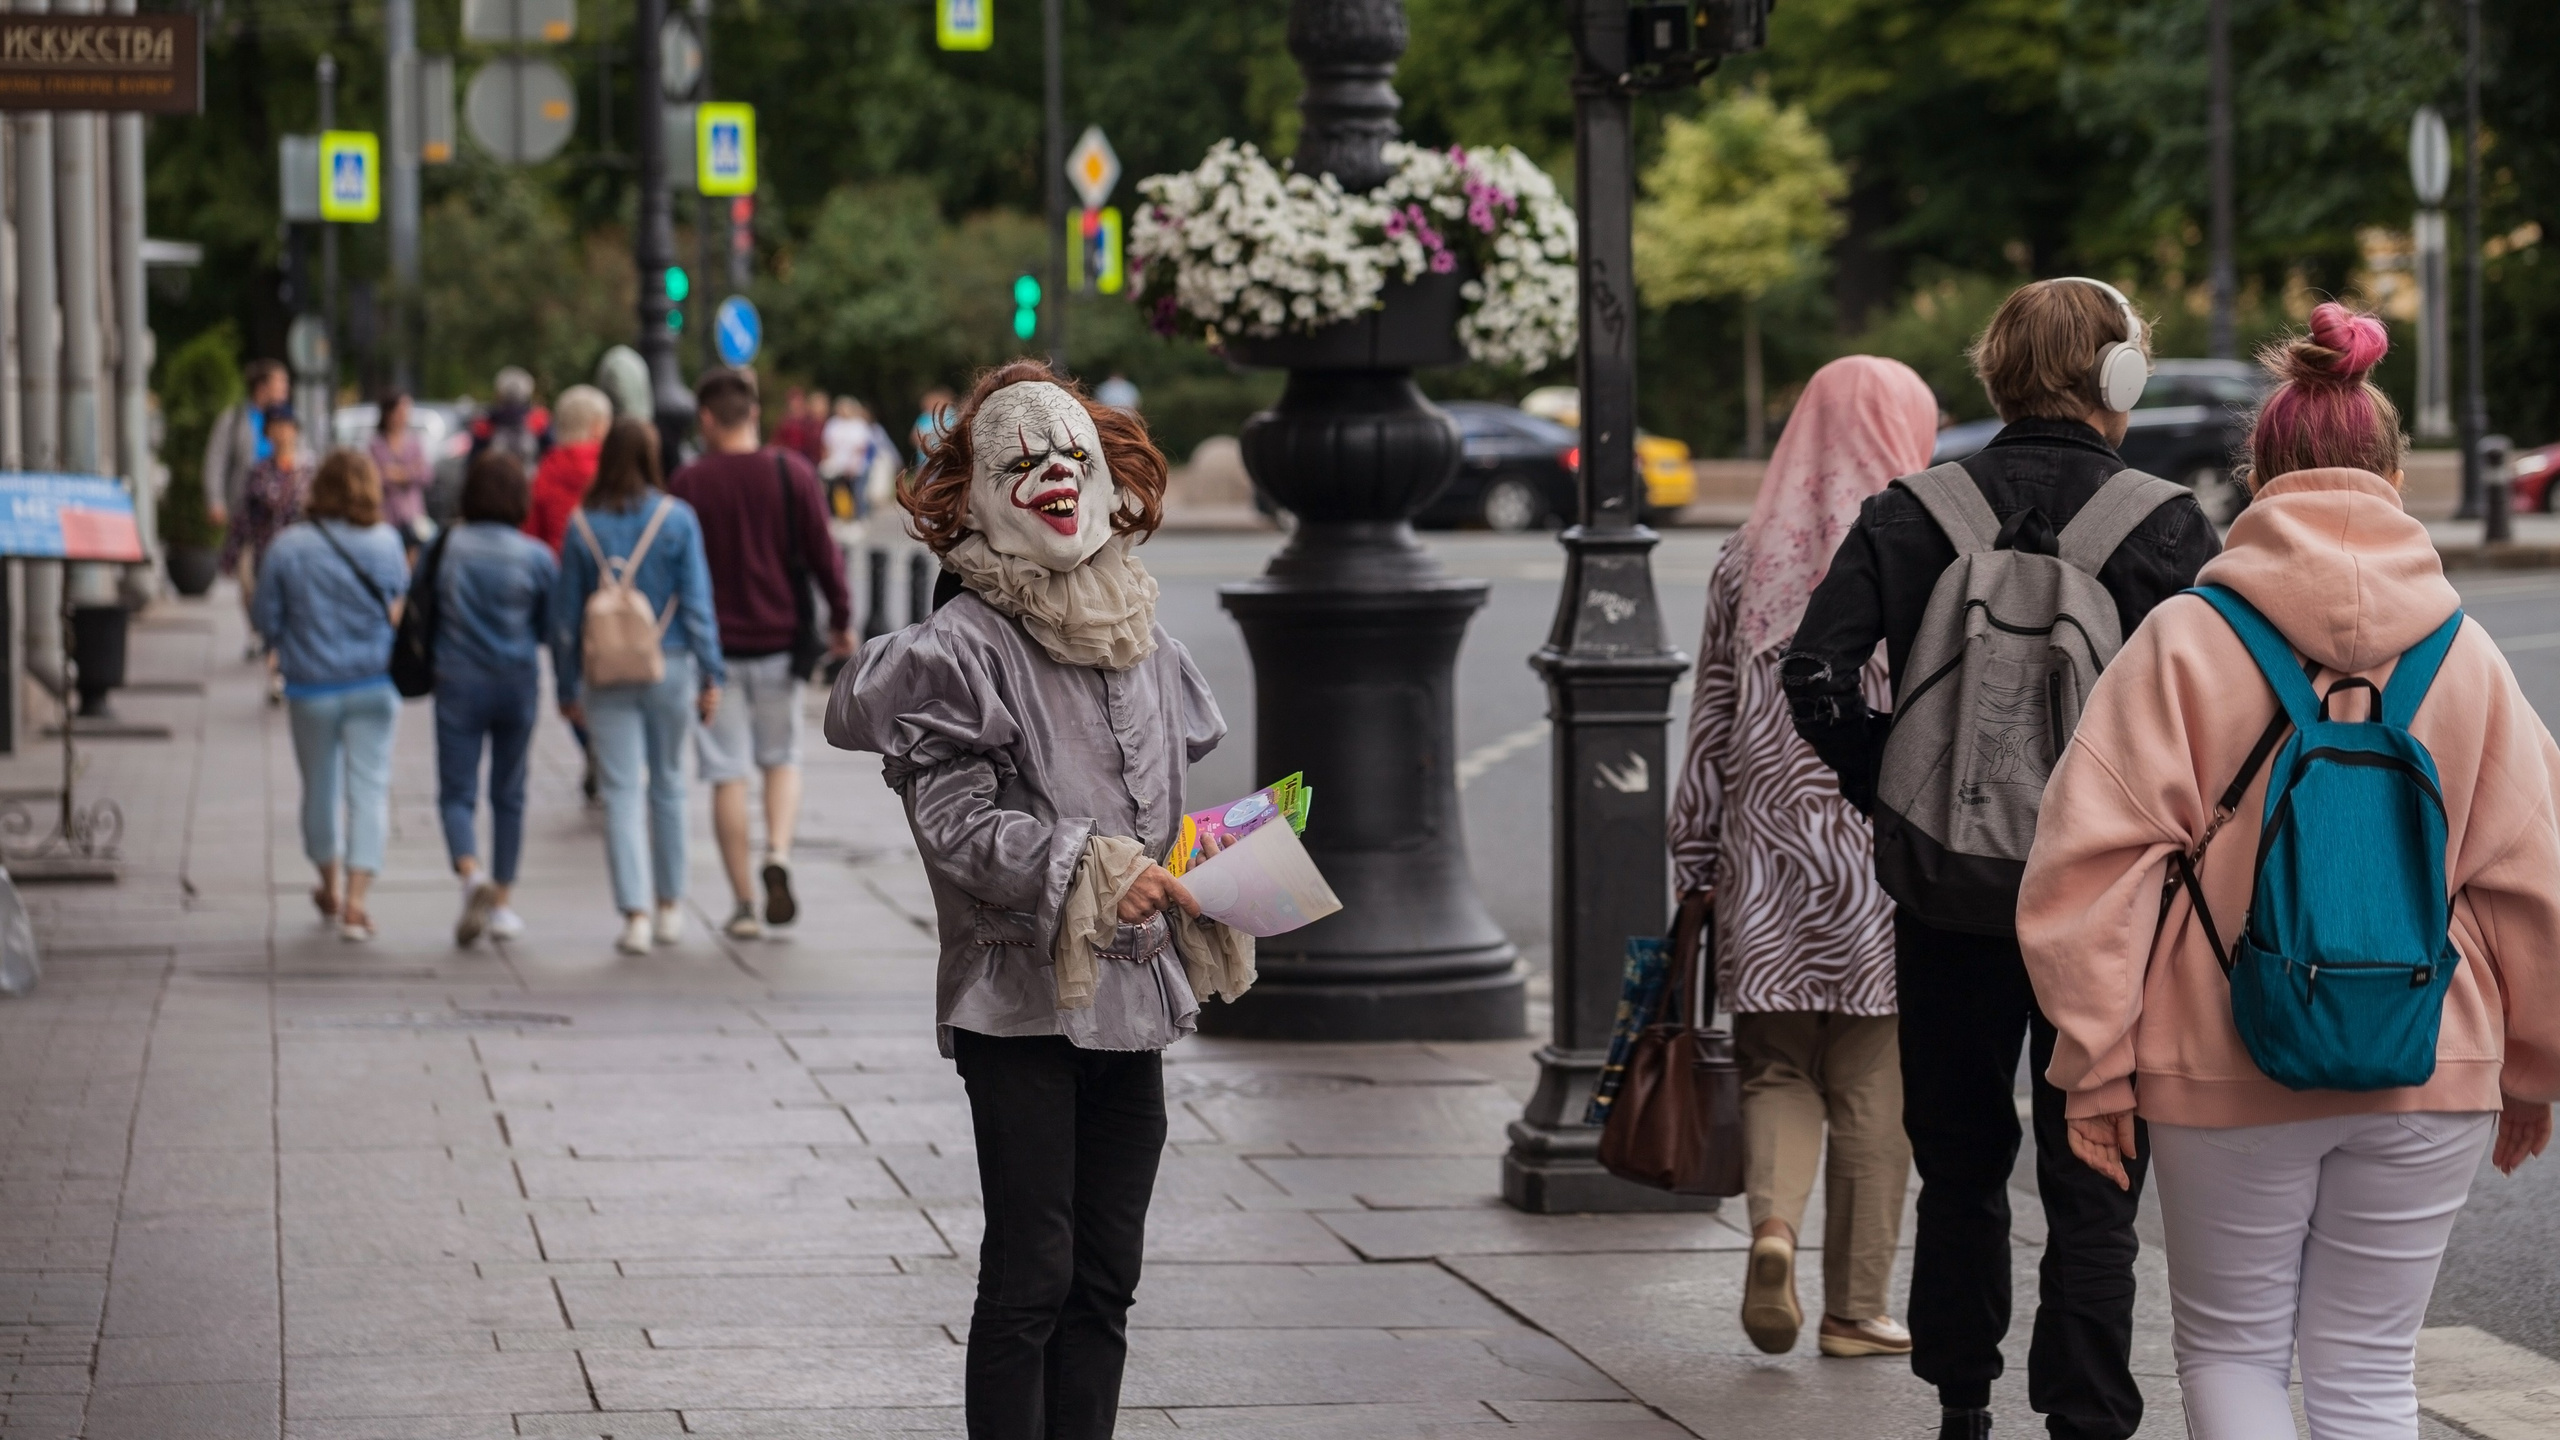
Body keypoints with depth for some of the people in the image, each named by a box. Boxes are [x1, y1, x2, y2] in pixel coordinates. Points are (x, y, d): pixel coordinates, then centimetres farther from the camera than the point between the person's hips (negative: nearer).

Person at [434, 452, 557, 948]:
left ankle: (471, 874, -25)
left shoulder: (444, 548, -8)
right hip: (518, 683, 1)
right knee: (508, 795, 14)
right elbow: (550, 626, 2)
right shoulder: (536, 557, -7)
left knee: (457, 793, 2)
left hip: (457, 683, -1)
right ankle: (501, 902, 17)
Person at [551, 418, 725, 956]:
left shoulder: (582, 525, -3)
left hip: (607, 675, 0)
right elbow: (696, 603, -7)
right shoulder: (676, 519, -5)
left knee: (621, 792, 0)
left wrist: (567, 688, 9)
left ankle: (635, 914, -11)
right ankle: (670, 907, 25)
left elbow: (565, 615, 1)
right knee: (667, 787, 15)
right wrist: (711, 674, -1)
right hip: (670, 668, 0)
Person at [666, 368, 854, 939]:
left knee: (727, 775, 4)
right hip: (779, 643, 2)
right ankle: (778, 856, -8)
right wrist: (841, 620, 11)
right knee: (782, 760, 17)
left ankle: (743, 903, 4)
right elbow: (822, 551, -1)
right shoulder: (791, 474, -2)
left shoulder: (688, 484, -6)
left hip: (714, 649, -2)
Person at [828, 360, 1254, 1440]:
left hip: (1131, 998, 6)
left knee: (1106, 1279, 8)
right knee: (1032, 1276, -7)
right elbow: (955, 822, -14)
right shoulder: (958, 649, -8)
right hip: (1021, 1000, -6)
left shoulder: (1147, 647, 12)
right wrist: (1090, 872, -23)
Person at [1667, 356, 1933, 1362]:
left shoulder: (1748, 562, 5)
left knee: (1777, 1064, 13)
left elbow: (1710, 729, 7)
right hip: (1884, 857, -2)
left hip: (1764, 861, 2)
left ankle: (1773, 1221, -14)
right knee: (1873, 1087, 6)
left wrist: (1698, 864, 13)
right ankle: (1854, 1307, 11)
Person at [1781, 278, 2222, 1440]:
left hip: (1948, 899, 2)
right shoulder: (2168, 528, -7)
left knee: (1961, 1168, 16)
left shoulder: (1910, 516, -1)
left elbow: (1814, 676, -10)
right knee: (2093, 1189, 4)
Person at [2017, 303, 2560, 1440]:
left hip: (2225, 1083, -2)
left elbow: (2096, 864, -10)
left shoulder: (2182, 643, -7)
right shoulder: (2465, 656, 0)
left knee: (2230, 1348, 13)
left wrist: (2094, 1069, -2)